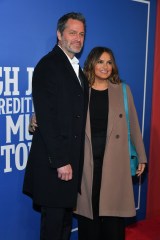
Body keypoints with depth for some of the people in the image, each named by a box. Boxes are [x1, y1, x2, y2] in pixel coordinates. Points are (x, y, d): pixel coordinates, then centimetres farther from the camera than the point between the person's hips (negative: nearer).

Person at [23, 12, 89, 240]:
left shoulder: (77, 70, 15)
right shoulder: (48, 65, -11)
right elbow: (46, 117, -18)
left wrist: (73, 159, 8)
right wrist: (60, 161, -19)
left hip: (72, 158, 8)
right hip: (53, 161, -8)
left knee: (66, 219, 18)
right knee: (53, 219, 5)